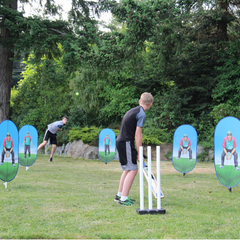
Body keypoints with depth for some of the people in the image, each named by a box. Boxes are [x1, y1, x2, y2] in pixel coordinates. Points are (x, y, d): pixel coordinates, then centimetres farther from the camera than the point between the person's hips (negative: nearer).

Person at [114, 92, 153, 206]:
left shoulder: (132, 110, 17)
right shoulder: (142, 114, -11)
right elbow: (137, 135, -15)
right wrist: (139, 153, -10)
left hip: (120, 141, 9)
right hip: (126, 143, -9)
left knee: (128, 169, 18)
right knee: (132, 170, -7)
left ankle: (119, 195, 24)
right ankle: (124, 198, -10)